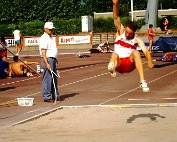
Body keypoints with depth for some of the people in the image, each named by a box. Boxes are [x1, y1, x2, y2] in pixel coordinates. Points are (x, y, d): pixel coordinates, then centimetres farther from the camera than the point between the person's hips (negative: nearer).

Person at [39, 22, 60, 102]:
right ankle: (46, 97, -3)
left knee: (54, 79, 15)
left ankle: (55, 95, 24)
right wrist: (47, 63, -27)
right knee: (47, 79, -7)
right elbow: (43, 52, -21)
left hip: (53, 60, 10)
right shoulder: (44, 38, -14)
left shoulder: (50, 37, 17)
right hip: (48, 59, -10)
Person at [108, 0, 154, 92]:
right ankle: (112, 67, -68)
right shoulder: (120, 31, 0)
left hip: (130, 63, 0)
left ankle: (142, 82, -36)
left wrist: (149, 61, -41)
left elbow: (145, 50, -20)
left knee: (136, 52, -29)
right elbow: (116, 18, -14)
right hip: (119, 64, 1)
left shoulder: (137, 39, -5)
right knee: (114, 54, -31)